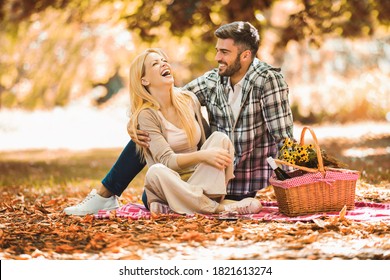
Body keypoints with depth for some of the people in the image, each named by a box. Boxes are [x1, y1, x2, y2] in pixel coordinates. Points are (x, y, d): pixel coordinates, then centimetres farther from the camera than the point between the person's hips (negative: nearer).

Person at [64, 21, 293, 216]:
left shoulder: (268, 80, -19)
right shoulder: (213, 81, -2)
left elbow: (283, 137, -20)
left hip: (244, 182, -6)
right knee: (149, 130, -2)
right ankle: (104, 195, 6)